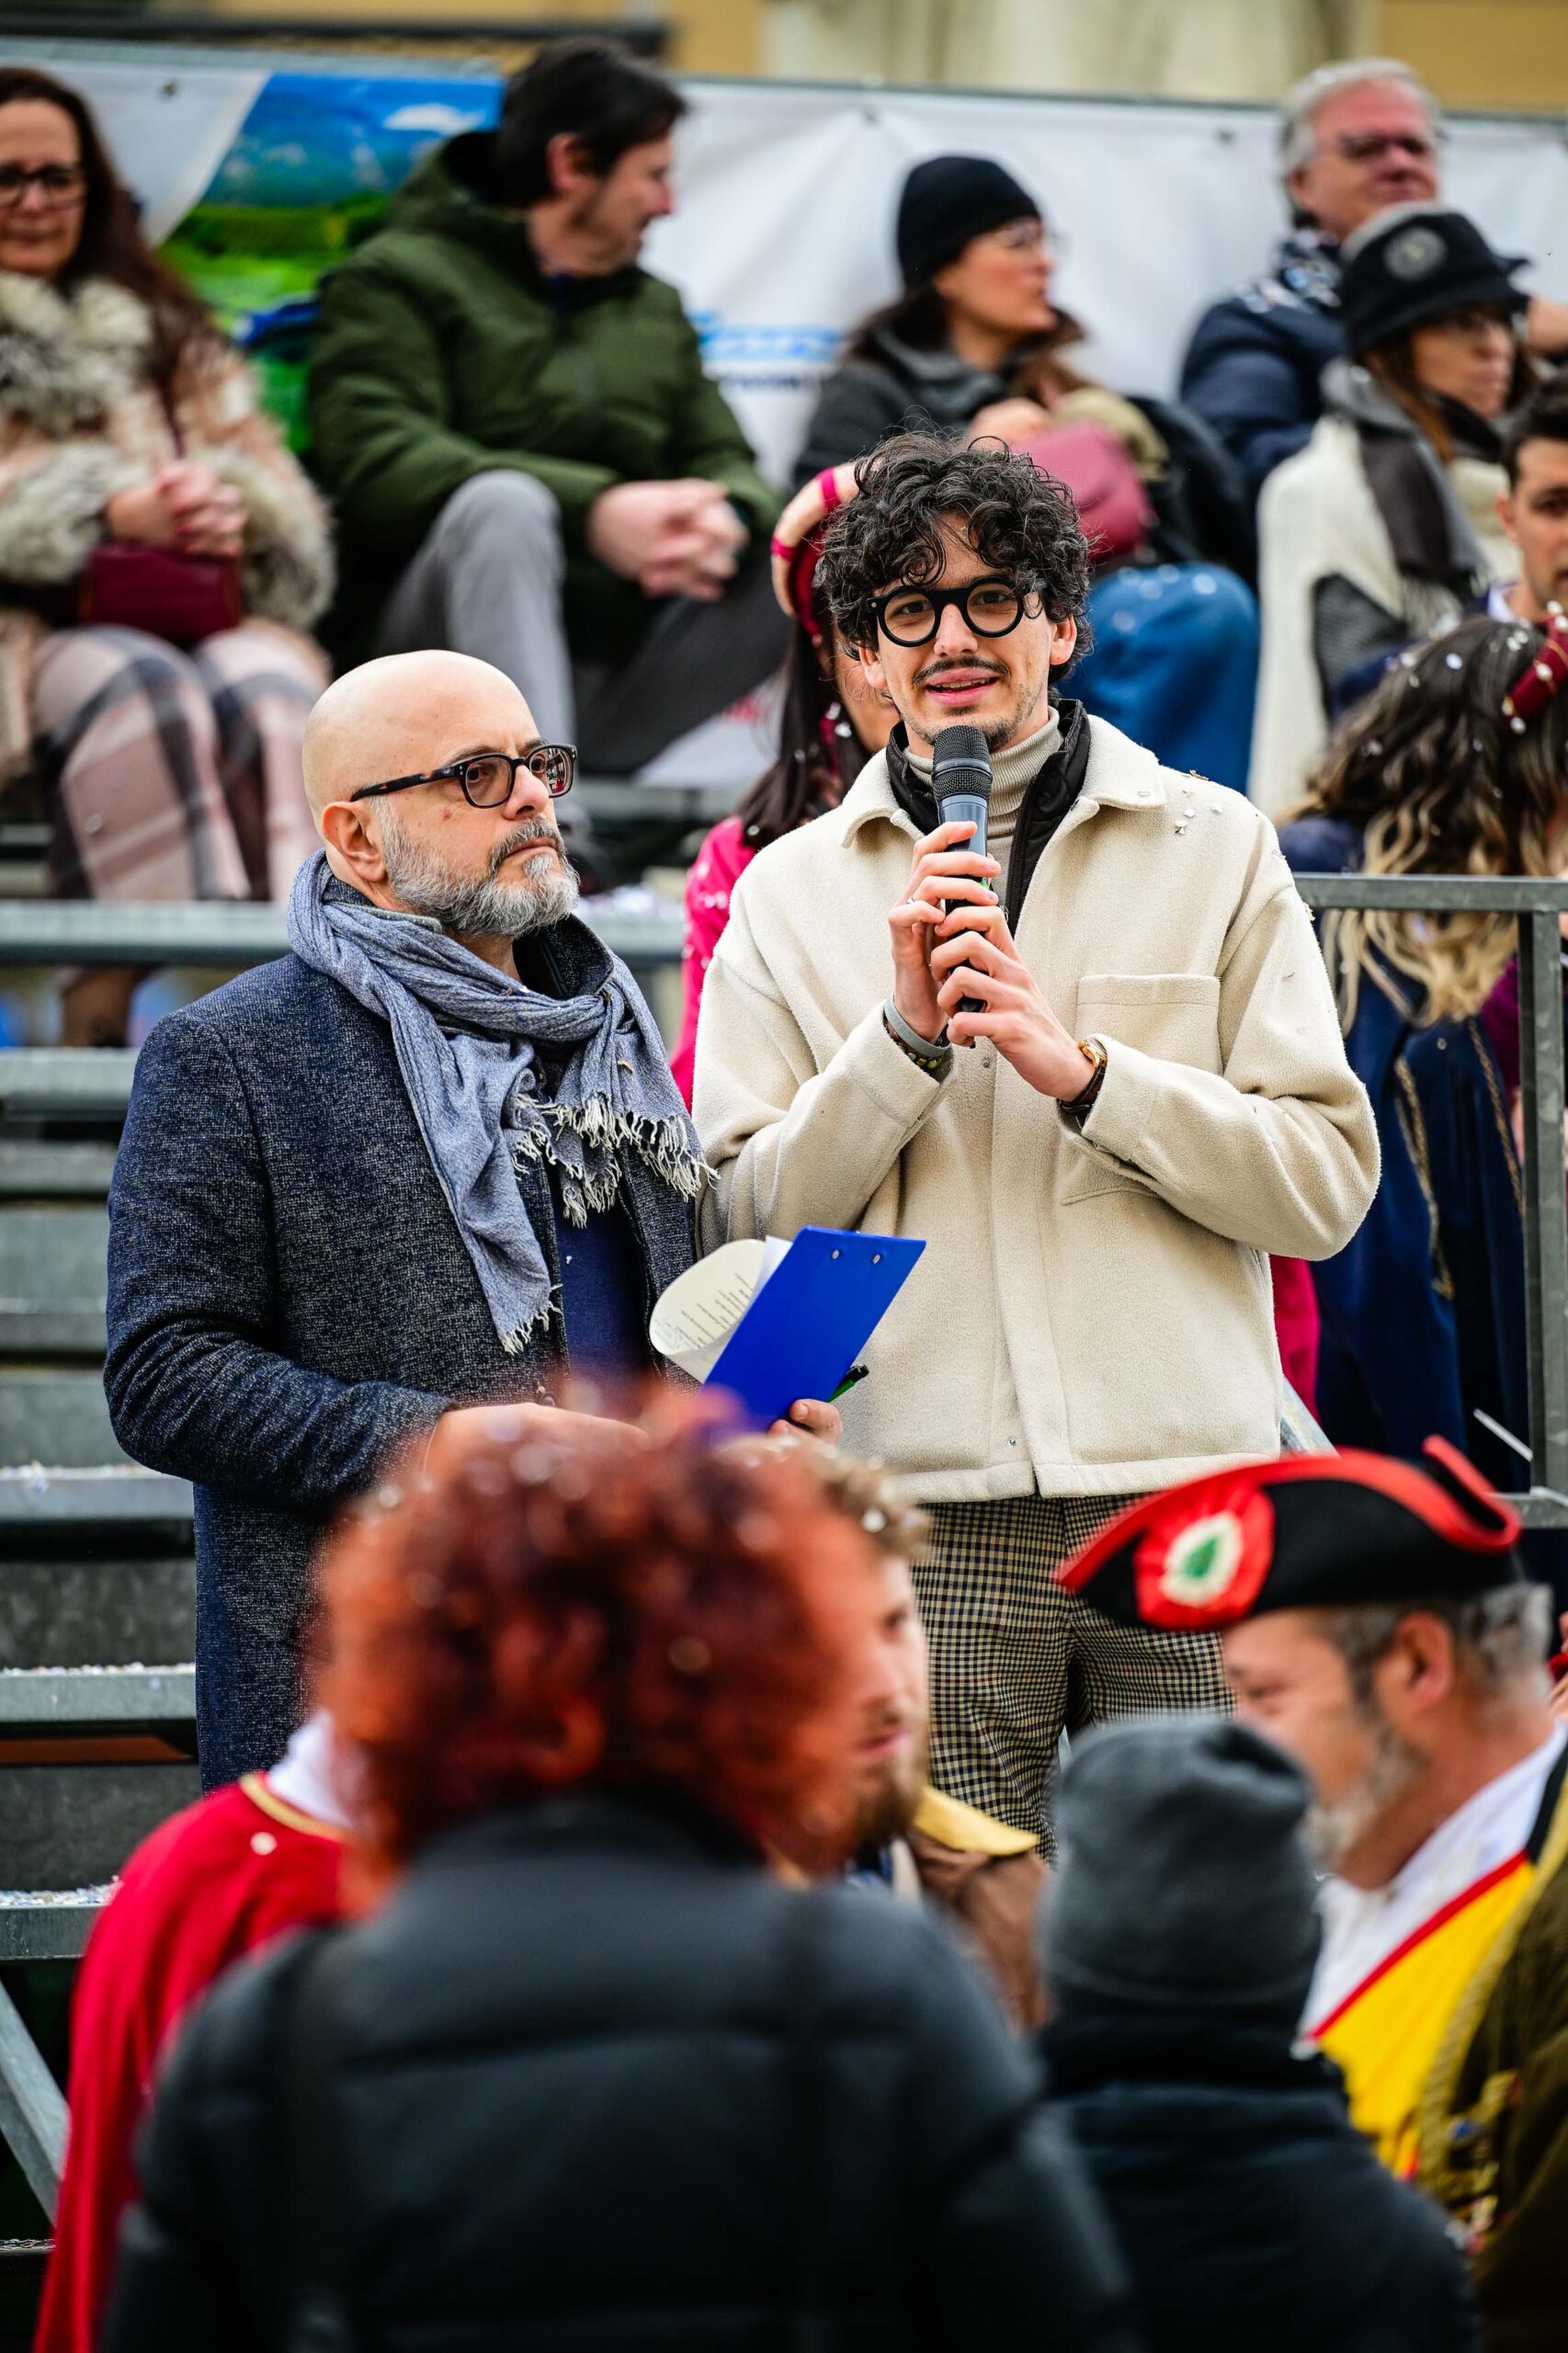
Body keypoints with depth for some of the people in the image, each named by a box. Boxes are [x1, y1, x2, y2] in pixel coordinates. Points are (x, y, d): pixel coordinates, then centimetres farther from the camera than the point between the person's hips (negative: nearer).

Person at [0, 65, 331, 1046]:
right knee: (140, 690, -38)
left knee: (270, 691, -33)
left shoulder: (162, 334, 29)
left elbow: (290, 517, 20)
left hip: (201, 614, 3)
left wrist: (233, 515, -5)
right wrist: (113, 513, -12)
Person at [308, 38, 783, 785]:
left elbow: (724, 464, 14)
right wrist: (592, 511, -27)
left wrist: (725, 520, -14)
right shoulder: (398, 280, 2)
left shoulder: (655, 310, 22)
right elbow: (376, 461, -14)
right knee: (505, 502, -36)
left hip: (607, 673, 5)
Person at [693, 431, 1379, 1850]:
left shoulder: (1215, 849, 9)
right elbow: (747, 1220, 4)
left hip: (1188, 1494, 0)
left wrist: (1082, 1070, -10)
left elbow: (1327, 1183, 1)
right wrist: (908, 1033, -8)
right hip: (931, 1512, 0)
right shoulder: (791, 894, 11)